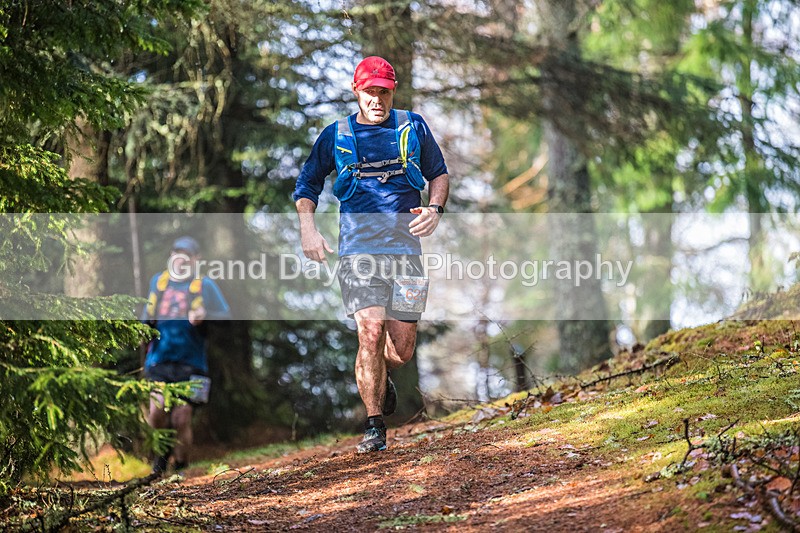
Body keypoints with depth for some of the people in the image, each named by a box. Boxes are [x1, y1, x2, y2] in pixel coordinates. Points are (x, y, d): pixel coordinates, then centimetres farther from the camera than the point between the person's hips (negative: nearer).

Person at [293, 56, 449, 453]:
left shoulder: (413, 128, 9)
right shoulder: (336, 136, 7)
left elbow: (439, 173, 21)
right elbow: (307, 185, 17)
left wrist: (435, 209, 1)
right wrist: (307, 229, 1)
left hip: (405, 246, 1)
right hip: (358, 249, -1)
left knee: (402, 348, 1)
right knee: (371, 331, -19)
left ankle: (381, 379, 38)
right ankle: (374, 426, -9)